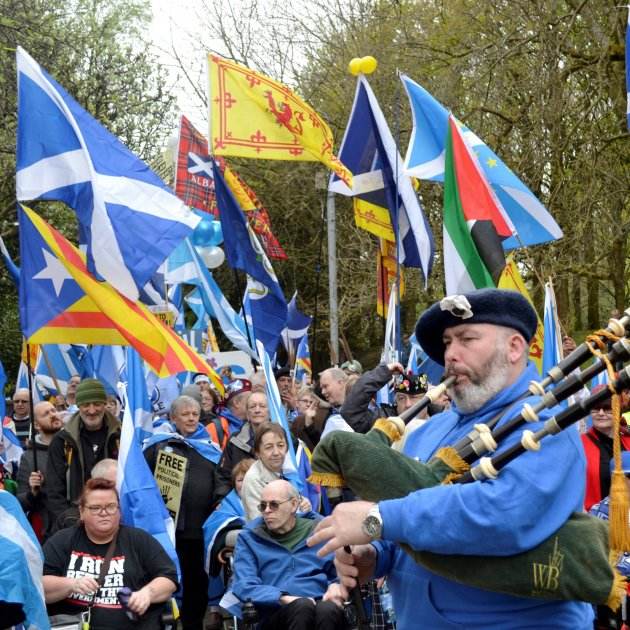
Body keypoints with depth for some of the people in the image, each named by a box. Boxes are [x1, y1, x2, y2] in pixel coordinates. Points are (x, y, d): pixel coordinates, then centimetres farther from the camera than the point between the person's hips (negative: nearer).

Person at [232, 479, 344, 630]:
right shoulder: (249, 537, 13)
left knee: (327, 610, -36)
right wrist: (285, 599, -16)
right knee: (303, 605, -36)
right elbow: (244, 586, 0)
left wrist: (337, 585, -8)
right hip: (276, 611, -1)